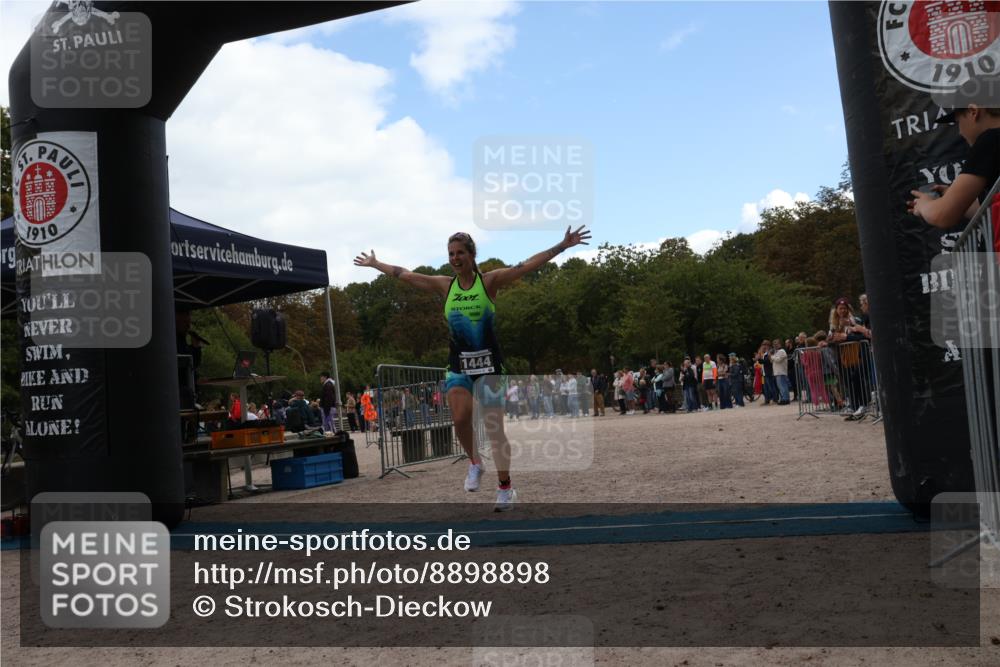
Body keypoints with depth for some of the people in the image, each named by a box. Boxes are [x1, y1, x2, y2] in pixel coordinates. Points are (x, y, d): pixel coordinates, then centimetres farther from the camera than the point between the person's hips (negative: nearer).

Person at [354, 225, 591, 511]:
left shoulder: (490, 281, -3)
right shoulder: (444, 285, 6)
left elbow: (528, 264, -10)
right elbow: (404, 274, 15)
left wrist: (562, 246, -17)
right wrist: (374, 264, 23)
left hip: (488, 361, -2)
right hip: (459, 363, 3)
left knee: (493, 427, -2)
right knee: (460, 418, -17)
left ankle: (505, 487, 10)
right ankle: (474, 463, 11)